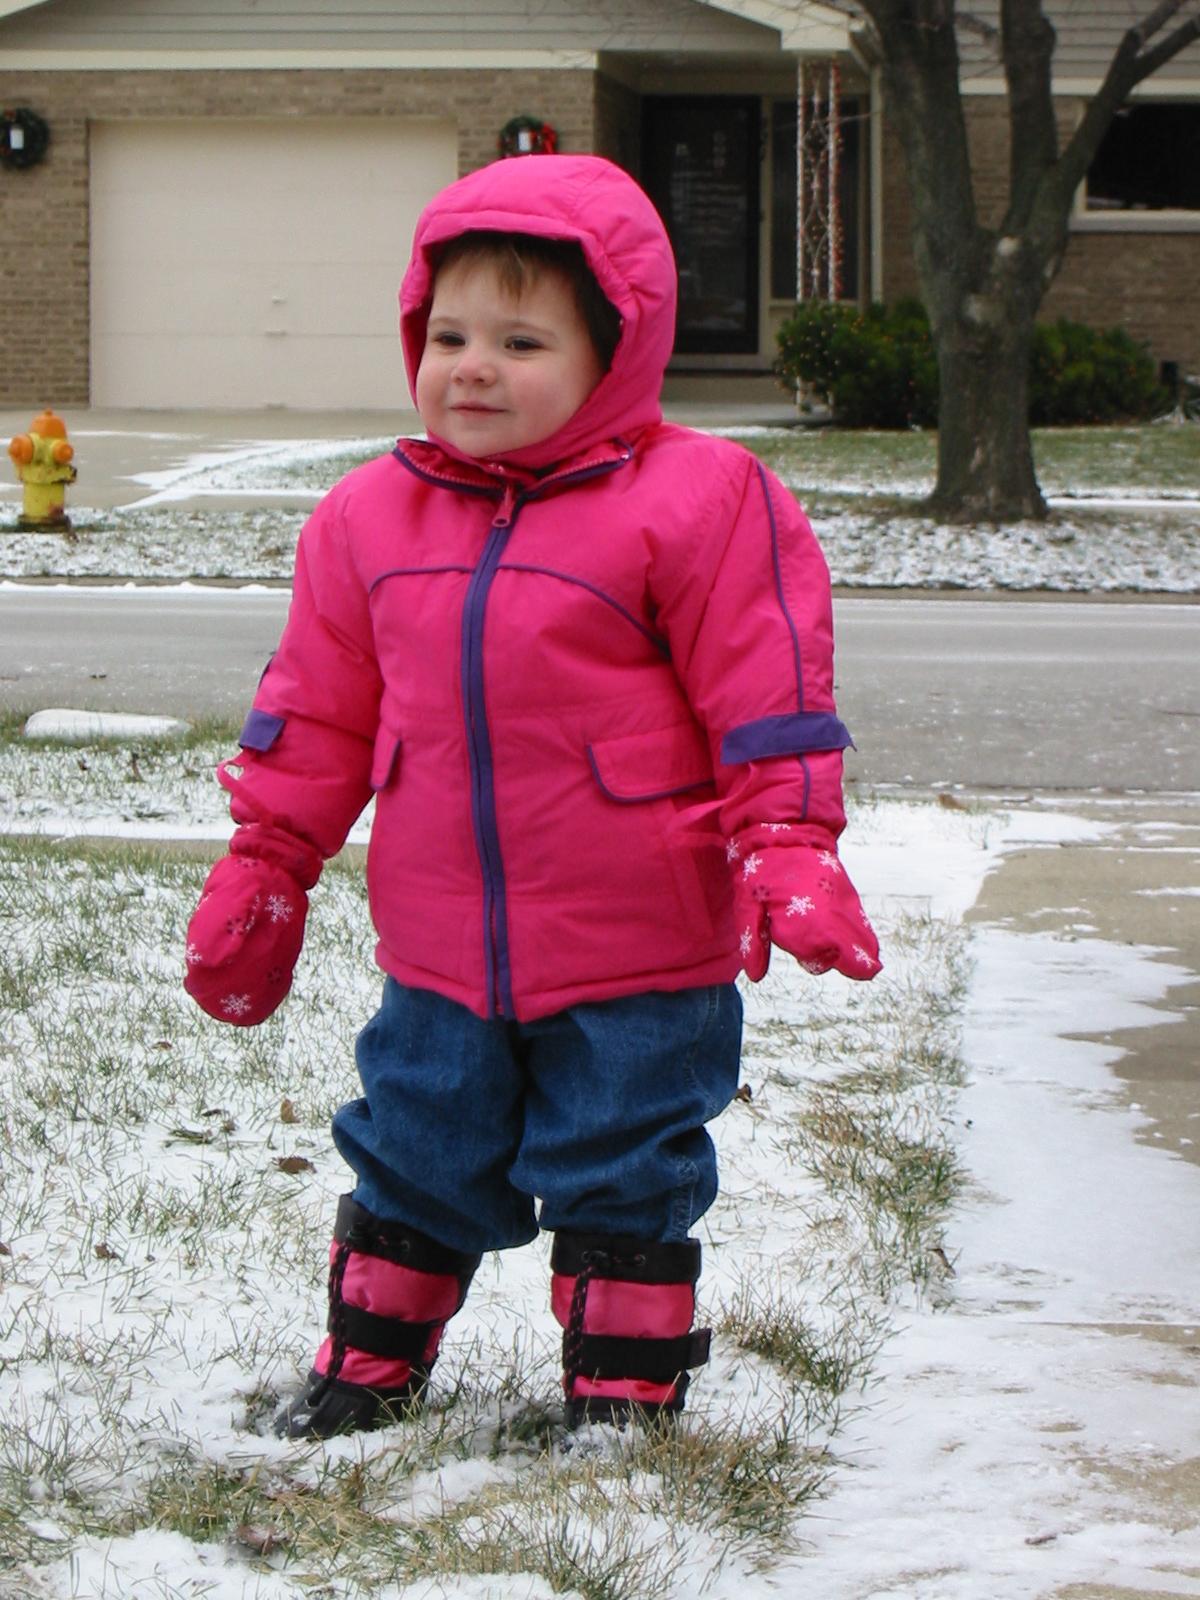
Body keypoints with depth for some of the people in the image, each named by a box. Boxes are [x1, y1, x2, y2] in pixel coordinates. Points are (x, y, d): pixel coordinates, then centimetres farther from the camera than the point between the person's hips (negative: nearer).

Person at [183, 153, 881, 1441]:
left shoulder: (699, 503, -10)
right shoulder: (369, 518, 4)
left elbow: (768, 704, -9)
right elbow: (313, 714, 13)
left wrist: (788, 857, -16)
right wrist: (261, 867, 13)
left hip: (641, 960, -4)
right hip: (439, 958, 4)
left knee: (623, 1189, 6)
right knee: (411, 1167, 15)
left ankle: (624, 1399, 22)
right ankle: (366, 1373, 32)